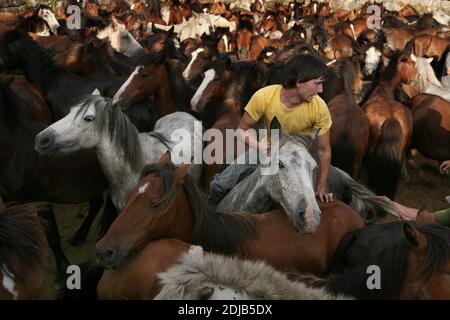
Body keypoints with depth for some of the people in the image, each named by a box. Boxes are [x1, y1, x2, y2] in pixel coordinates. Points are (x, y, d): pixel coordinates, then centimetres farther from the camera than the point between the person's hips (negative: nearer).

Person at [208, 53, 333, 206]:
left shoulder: (319, 107, -28)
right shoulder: (264, 97, -28)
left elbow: (324, 150, -15)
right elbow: (243, 130, -13)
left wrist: (321, 187, -10)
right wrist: (260, 146, -34)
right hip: (269, 147, 1)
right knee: (222, 183, -8)